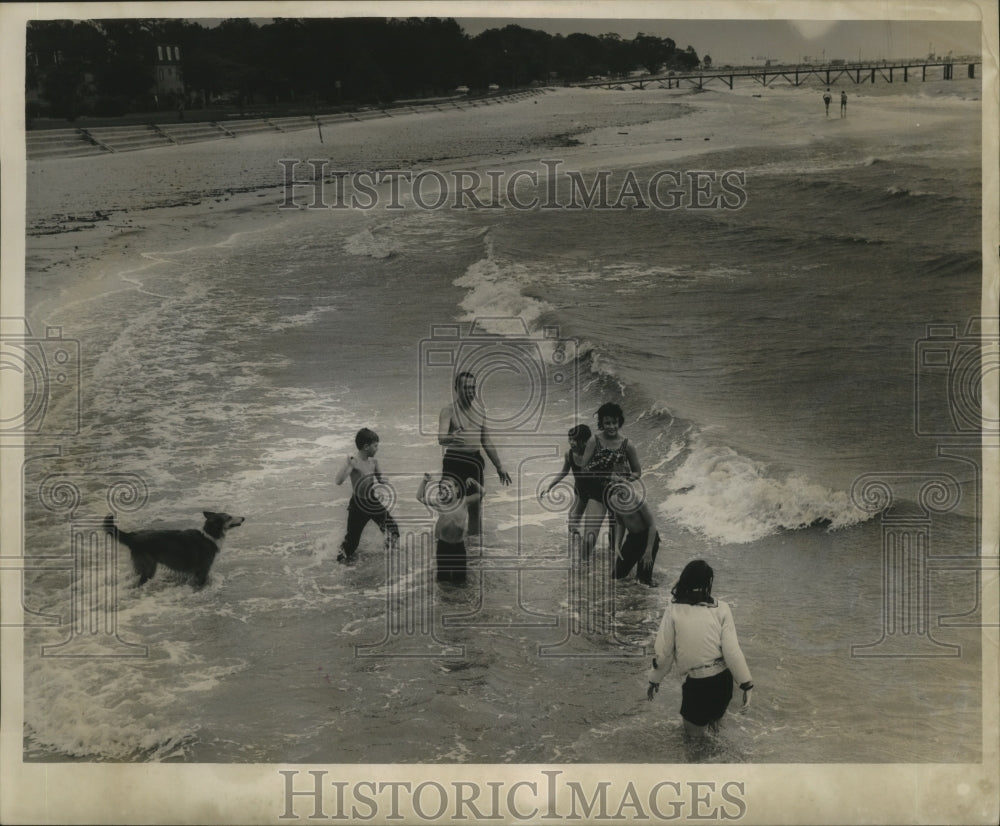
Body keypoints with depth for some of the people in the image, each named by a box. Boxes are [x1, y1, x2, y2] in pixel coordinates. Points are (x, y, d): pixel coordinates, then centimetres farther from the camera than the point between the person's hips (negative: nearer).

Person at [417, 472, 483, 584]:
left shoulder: (464, 502, -7)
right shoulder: (439, 502, -8)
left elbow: (480, 494, -3)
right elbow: (420, 497, -5)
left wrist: (473, 483, -20)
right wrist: (424, 481, -15)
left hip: (459, 544, 0)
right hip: (443, 543, 0)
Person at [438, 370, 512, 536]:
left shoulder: (480, 410, 9)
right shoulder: (448, 410, -7)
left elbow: (486, 441, 18)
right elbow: (441, 438, -23)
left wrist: (499, 466, 19)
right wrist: (451, 439, -46)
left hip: (476, 460, 5)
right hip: (454, 460, -5)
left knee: (476, 506, 8)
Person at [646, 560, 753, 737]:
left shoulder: (673, 610, -9)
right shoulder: (721, 609, -8)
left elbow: (663, 651, -3)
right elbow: (732, 651, -8)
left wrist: (654, 680, 12)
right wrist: (746, 684, 1)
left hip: (694, 682, -1)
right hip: (722, 679, 1)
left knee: (694, 731, 25)